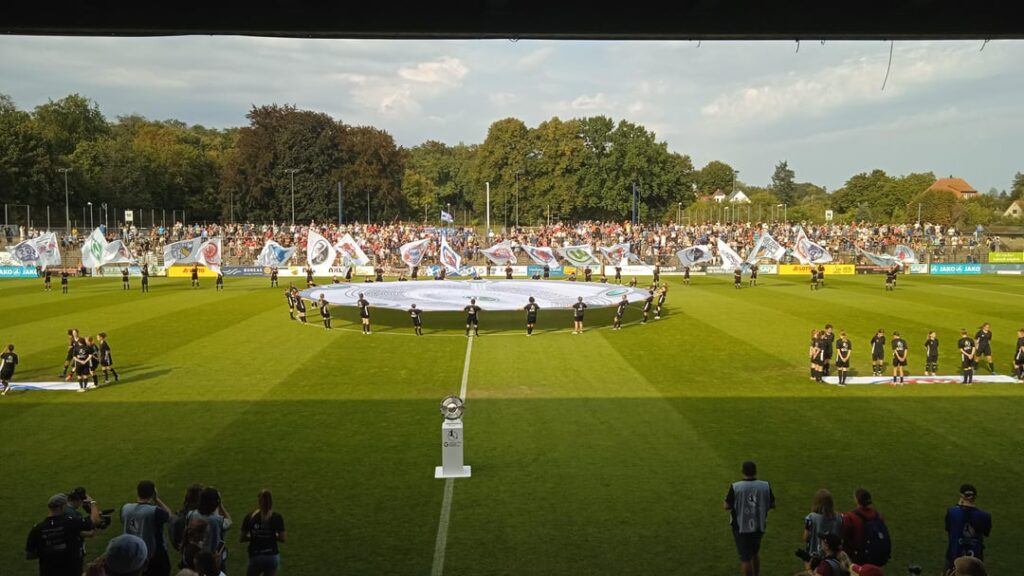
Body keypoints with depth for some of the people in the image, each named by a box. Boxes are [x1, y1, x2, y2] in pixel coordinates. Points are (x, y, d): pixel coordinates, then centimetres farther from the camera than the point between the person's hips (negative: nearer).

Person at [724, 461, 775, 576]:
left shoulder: (735, 487, -17)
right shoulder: (765, 486, -9)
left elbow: (727, 506, -11)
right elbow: (772, 505, 1)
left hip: (741, 528, -3)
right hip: (759, 527, 3)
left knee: (745, 558, 6)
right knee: (755, 553, 26)